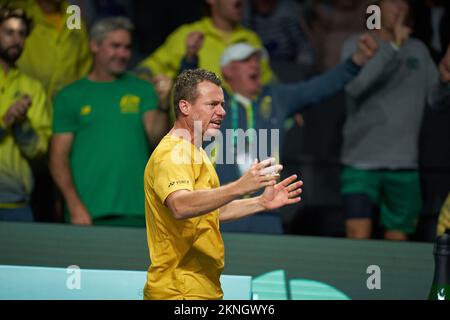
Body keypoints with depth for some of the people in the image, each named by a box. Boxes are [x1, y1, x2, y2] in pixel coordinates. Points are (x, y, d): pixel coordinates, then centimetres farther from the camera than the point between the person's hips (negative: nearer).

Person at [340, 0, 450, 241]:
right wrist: (393, 47, -25)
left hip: (403, 162, 4)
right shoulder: (356, 45, -1)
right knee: (358, 235, -15)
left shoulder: (418, 50, 13)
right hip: (361, 160, -4)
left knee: (398, 237, 6)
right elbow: (355, 87, -20)